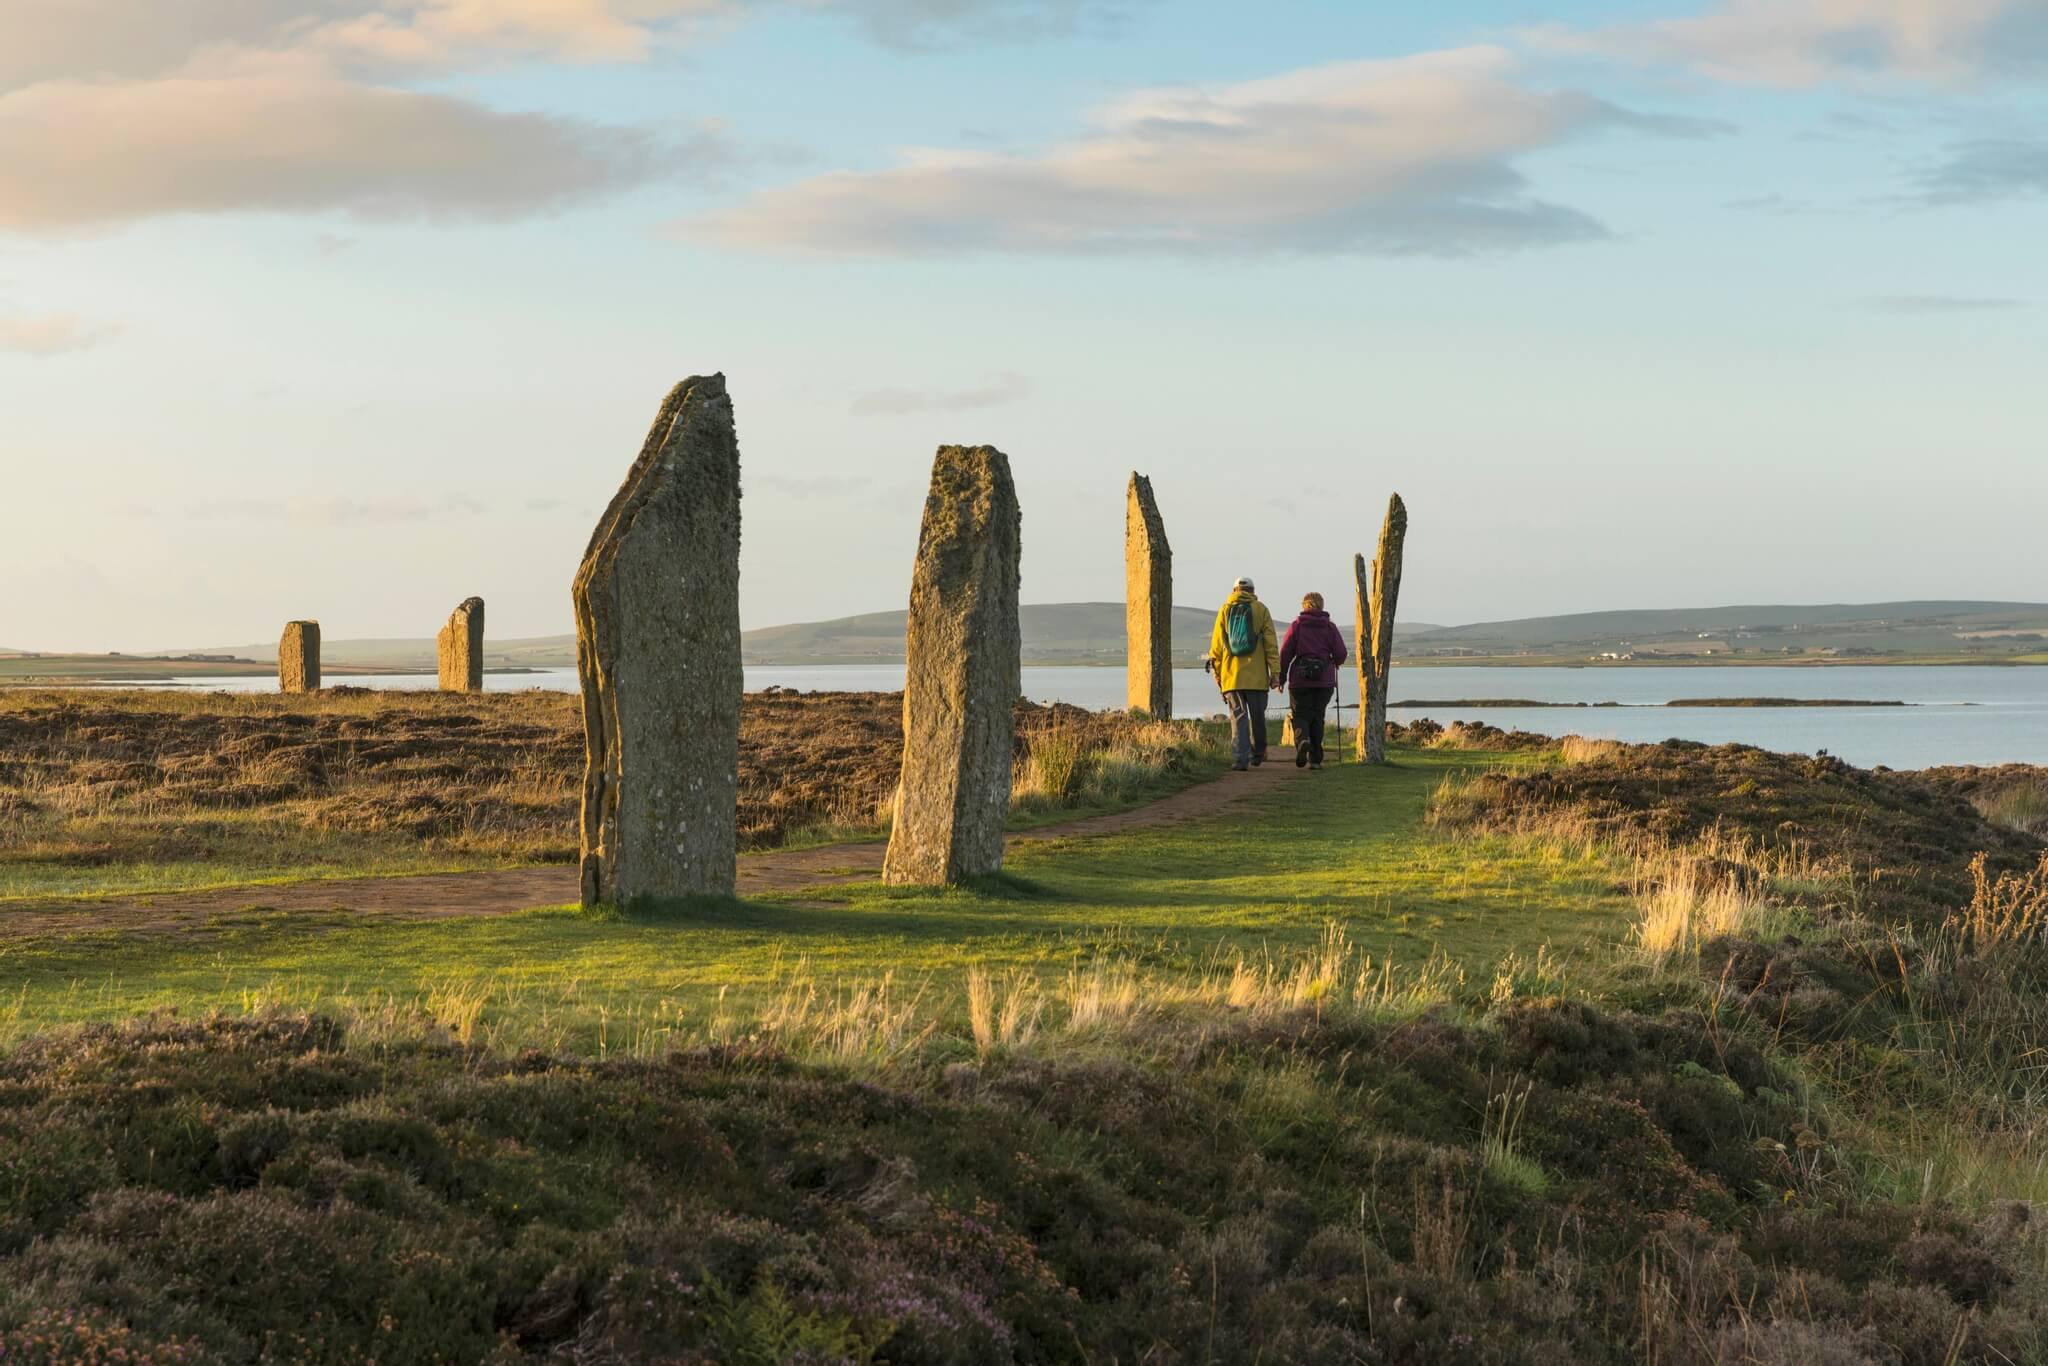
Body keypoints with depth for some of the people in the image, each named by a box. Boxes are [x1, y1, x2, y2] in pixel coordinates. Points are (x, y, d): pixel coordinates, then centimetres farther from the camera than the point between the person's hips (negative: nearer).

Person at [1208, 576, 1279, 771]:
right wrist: (1275, 672, -1)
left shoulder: (1225, 610, 7)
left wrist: (1217, 673, 14)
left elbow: (1216, 645, 7)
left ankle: (1240, 758, -12)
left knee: (1238, 717, -1)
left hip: (1231, 674, 1)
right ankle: (1257, 755, 25)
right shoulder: (1261, 610, 4)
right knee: (1257, 717, 13)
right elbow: (1271, 643, -1)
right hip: (1257, 675, -1)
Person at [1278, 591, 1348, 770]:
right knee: (1317, 717, 10)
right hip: (1324, 681, 1)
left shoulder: (1297, 625, 1)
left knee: (1300, 715, 5)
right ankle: (1315, 758, 6)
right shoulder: (1330, 627, 3)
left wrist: (1282, 676, 8)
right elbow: (1341, 654, -1)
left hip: (1299, 680, -1)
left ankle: (1302, 741, -25)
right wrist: (1335, 663, 22)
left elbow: (1285, 653, -2)